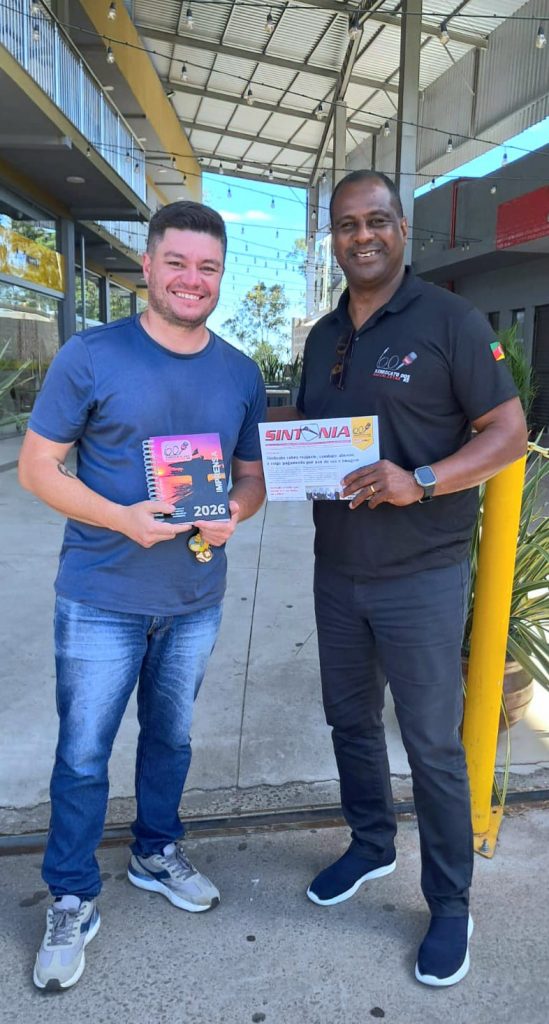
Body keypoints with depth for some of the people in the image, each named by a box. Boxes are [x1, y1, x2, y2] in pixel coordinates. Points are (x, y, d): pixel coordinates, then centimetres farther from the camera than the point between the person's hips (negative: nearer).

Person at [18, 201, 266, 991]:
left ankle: (156, 853, 46)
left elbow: (252, 476, 9)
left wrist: (233, 513, -14)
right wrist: (123, 519, -24)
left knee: (171, 736, 21)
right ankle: (72, 902, 30)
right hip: (101, 600, -3)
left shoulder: (240, 374, 2)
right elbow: (37, 465, -9)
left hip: (196, 599, 4)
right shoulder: (91, 356, -11)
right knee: (82, 756, 8)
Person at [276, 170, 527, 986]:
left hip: (421, 576, -6)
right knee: (350, 720, 19)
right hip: (336, 572, 6)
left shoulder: (450, 320, -9)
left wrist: (420, 482, -26)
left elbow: (509, 433, -11)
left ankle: (450, 904, 26)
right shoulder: (323, 337, 10)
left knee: (432, 744, 5)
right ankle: (370, 844, 43)